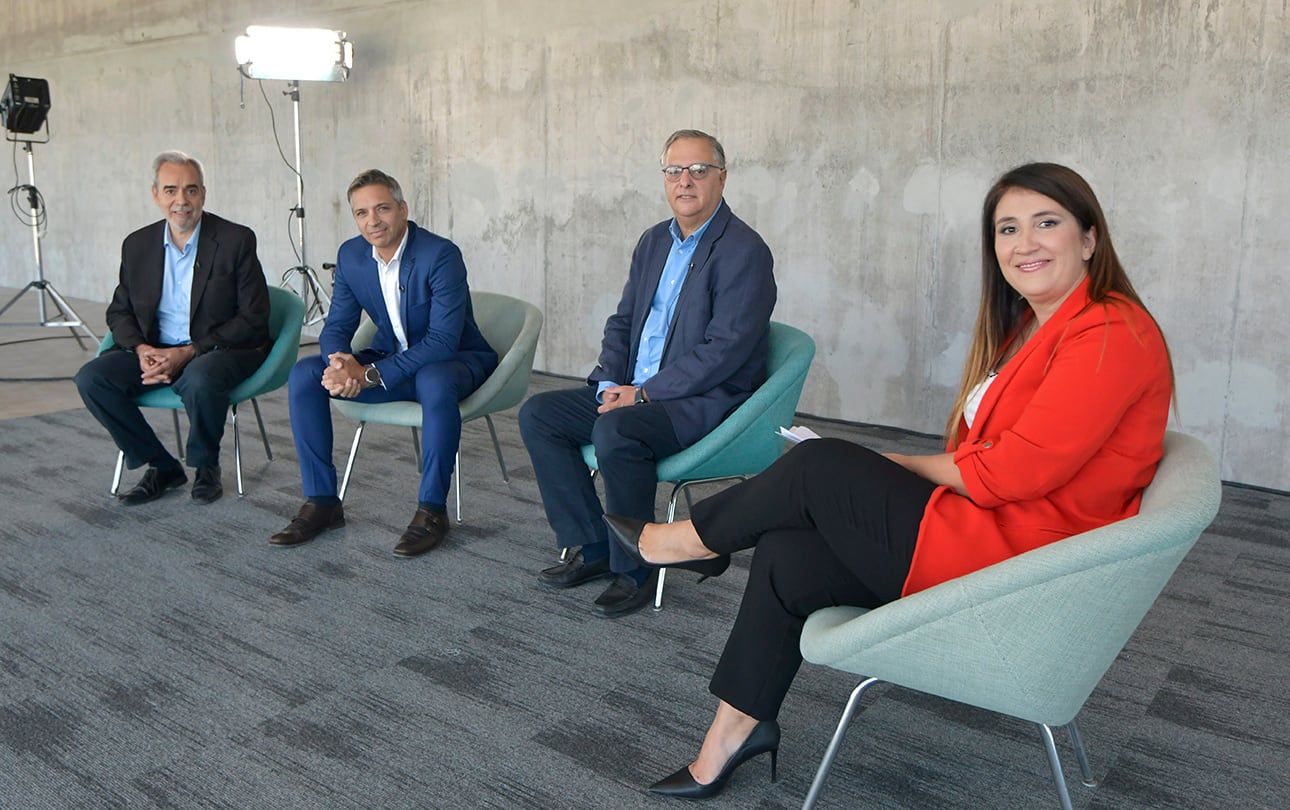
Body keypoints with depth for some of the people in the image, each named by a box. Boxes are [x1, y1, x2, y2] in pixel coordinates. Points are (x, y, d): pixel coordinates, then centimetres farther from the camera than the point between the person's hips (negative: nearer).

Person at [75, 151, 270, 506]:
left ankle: (206, 466, -6)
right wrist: (141, 350, -11)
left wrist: (189, 352, -19)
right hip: (155, 351, 5)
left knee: (200, 379, -37)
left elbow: (253, 320, -11)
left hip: (219, 349, -5)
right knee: (91, 378, -17)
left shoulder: (236, 240, -7)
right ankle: (161, 466, -1)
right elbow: (119, 312, 13)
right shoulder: (137, 245, 7)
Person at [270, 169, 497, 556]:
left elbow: (443, 342, -28)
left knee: (434, 381, -41)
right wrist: (341, 362, -24)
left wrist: (370, 375, -33)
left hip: (456, 359, -6)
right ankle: (321, 501, -4)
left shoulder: (440, 255, -22)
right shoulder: (351, 255, -2)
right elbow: (336, 327, 1)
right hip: (391, 357, 6)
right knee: (304, 375, -12)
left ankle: (432, 509, -24)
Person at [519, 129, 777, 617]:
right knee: (538, 415, -3)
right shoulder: (655, 241, 14)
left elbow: (726, 349, -20)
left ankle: (634, 569, -13)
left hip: (709, 400, -8)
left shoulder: (744, 252, -12)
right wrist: (609, 384, -1)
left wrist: (643, 393, -19)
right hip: (635, 391, 9)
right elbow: (622, 321, 17)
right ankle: (592, 548, 3)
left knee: (615, 432, -33)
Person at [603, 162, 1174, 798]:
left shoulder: (1110, 335, -16)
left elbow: (1006, 473, -21)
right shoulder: (1031, 325, 15)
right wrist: (891, 472, -6)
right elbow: (983, 458, 10)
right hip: (985, 532, 9)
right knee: (789, 556, -3)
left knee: (817, 467, -10)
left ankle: (694, 539, 16)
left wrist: (897, 465, -5)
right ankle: (738, 725, 9)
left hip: (1011, 565, -9)